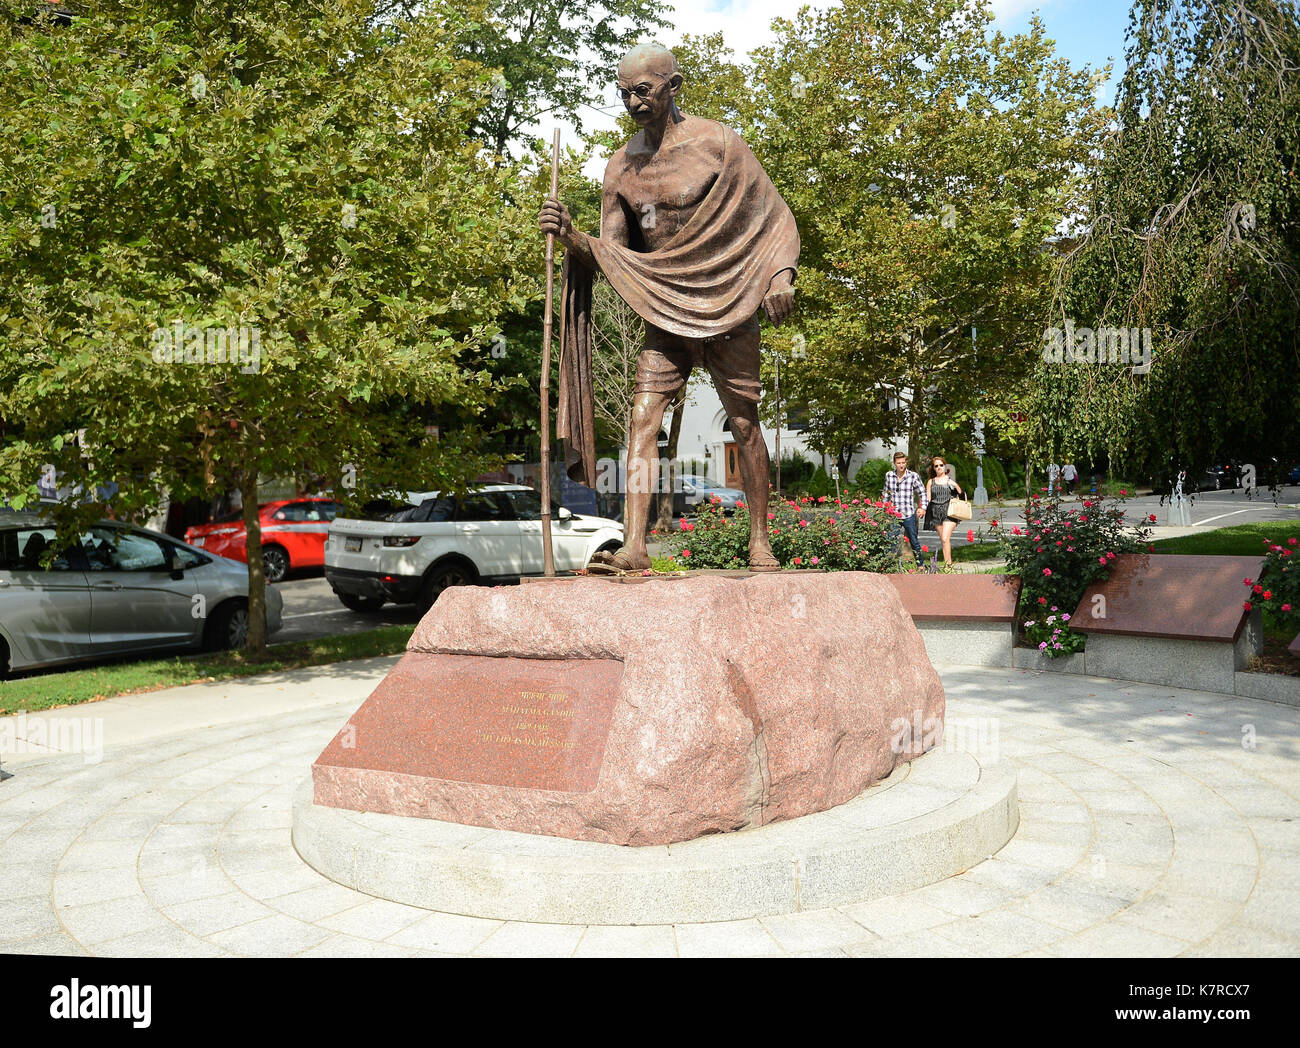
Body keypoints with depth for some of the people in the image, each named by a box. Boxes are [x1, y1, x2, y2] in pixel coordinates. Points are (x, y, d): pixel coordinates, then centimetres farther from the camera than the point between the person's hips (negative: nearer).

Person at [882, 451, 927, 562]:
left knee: (914, 541, 4)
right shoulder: (889, 476, 4)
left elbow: (922, 492, 6)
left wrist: (923, 507, -2)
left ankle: (920, 565, 16)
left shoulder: (913, 476, -4)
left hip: (909, 515, -2)